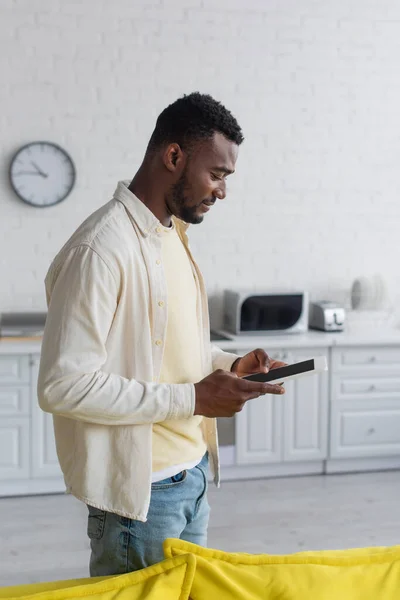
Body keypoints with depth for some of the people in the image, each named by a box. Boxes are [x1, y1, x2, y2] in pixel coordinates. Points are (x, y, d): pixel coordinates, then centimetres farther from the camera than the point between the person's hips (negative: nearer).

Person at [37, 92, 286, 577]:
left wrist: (229, 366, 3)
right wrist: (192, 399, -23)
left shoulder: (171, 234, 9)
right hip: (140, 490, -9)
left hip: (192, 474, 9)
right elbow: (63, 386, -26)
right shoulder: (101, 249, -22)